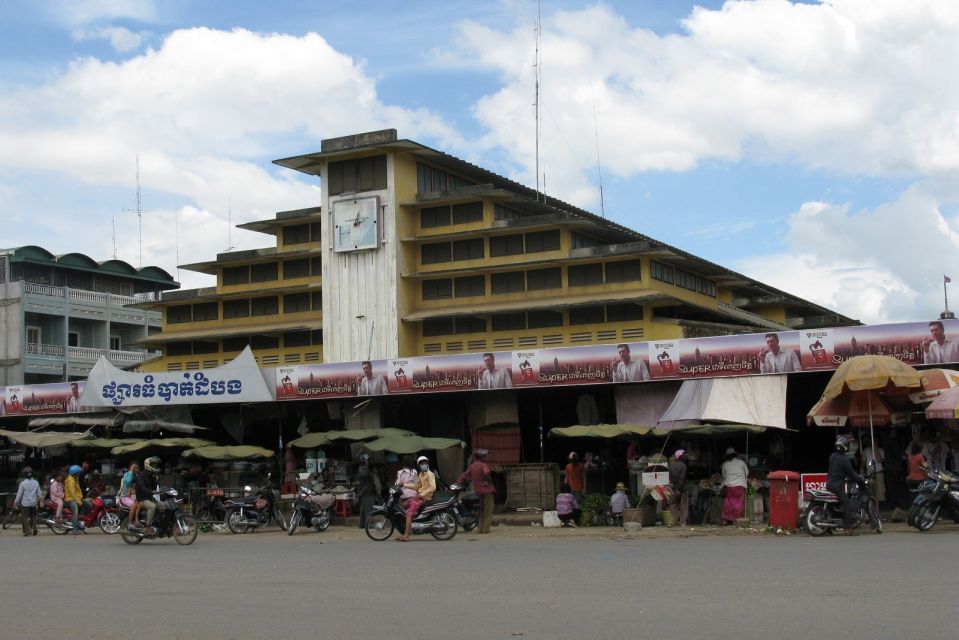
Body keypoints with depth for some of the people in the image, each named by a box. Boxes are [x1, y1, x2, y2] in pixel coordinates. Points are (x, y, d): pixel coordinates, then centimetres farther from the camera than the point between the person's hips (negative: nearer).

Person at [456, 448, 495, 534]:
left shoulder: (472, 466, 11)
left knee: (481, 511, 17)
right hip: (487, 490, -7)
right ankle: (485, 529, -6)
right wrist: (489, 480, -16)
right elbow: (486, 473, -32)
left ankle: (480, 529, 15)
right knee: (488, 511, -2)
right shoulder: (483, 465, -12)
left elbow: (464, 475, 11)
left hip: (478, 491, 7)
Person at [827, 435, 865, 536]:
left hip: (829, 484, 8)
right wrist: (860, 479, 7)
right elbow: (851, 473, -10)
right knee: (847, 505, -7)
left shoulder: (832, 456, 8)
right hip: (838, 485, -8)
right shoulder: (844, 459, -15)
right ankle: (847, 529, -13)